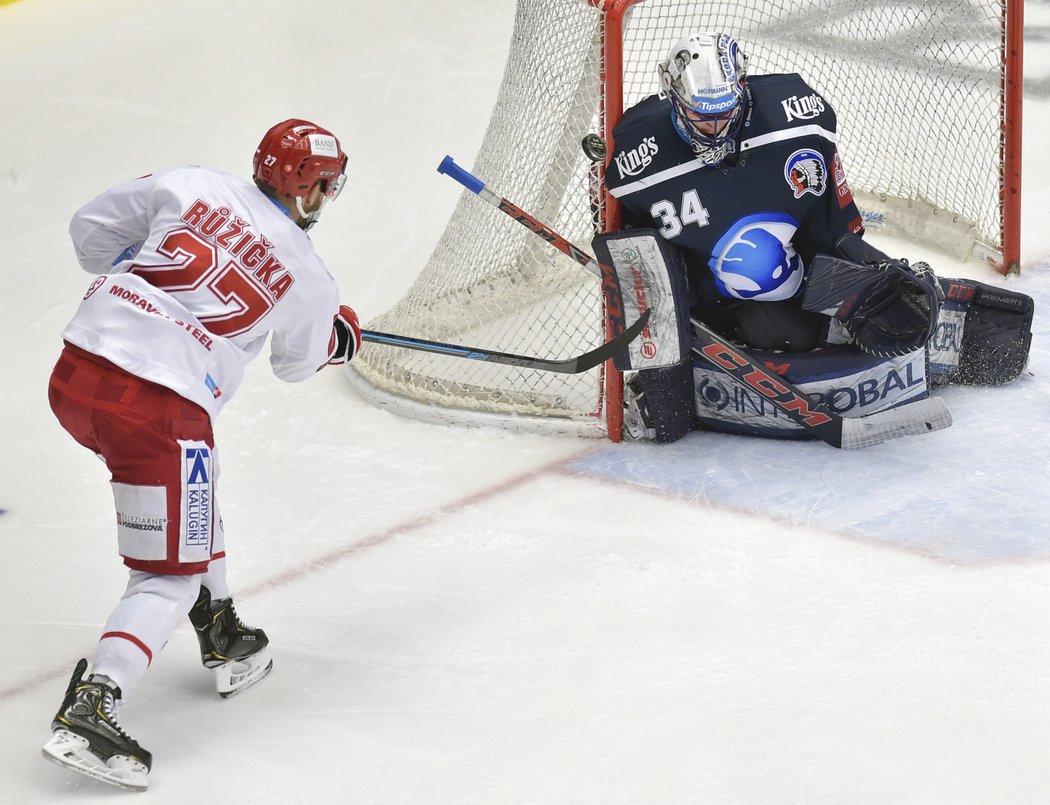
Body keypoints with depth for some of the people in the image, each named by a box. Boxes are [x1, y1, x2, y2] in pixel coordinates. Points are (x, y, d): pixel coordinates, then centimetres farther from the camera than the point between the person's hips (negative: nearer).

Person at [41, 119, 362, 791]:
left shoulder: (193, 185, 9)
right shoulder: (310, 277, 4)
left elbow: (92, 227, 15)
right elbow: (297, 364, 23)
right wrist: (339, 338, 44)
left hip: (75, 372, 6)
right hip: (159, 410, -6)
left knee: (192, 484, 31)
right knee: (170, 579, 4)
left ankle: (224, 640, 41)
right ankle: (88, 710, -15)